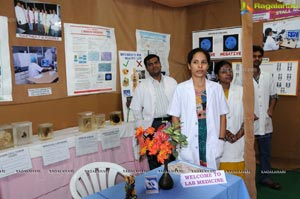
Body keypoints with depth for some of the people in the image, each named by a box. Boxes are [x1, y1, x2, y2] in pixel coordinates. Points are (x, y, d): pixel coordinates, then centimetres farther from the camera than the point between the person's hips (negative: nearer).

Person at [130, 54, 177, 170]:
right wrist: (142, 128, 1)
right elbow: (136, 109, 3)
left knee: (172, 156, 10)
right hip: (153, 125, -1)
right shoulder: (142, 86, 1)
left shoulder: (172, 82, 6)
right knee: (154, 158, 6)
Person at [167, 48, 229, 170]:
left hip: (211, 145, 2)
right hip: (189, 146, -1)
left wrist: (221, 140, 1)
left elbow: (222, 116, 8)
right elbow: (175, 118, 1)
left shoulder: (216, 88, 3)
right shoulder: (181, 88, -2)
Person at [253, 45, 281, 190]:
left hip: (265, 121, 5)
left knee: (265, 152, 15)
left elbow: (274, 95, 15)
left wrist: (271, 109, 0)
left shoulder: (268, 77, 7)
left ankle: (265, 177, 30)